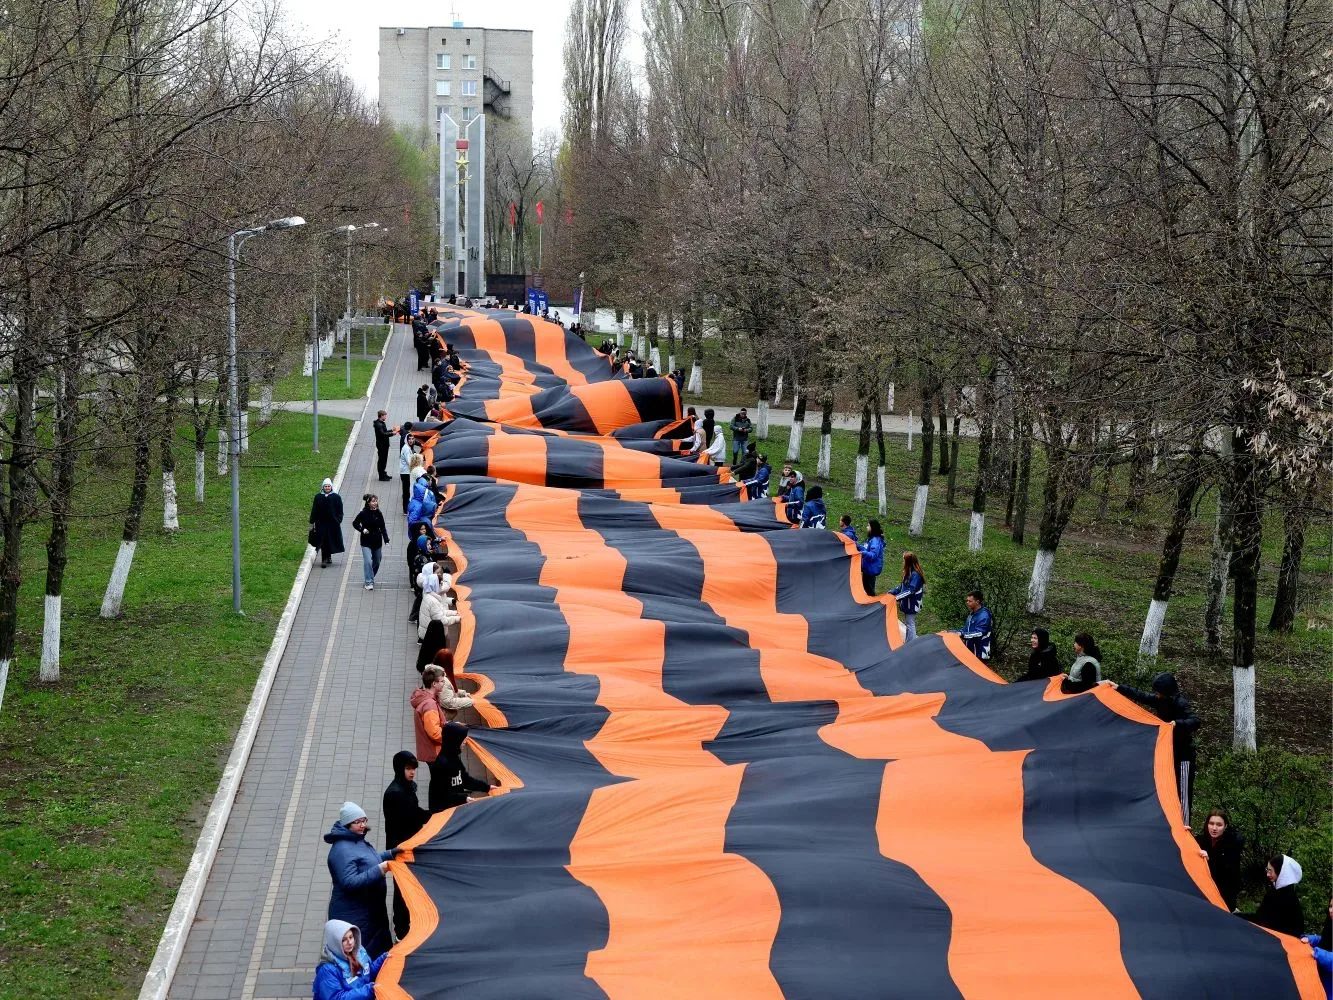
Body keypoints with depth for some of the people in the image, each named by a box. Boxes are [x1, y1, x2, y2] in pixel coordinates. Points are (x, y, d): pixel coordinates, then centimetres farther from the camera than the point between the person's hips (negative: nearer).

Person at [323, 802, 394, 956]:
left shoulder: (358, 840, 7)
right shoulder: (342, 850, -24)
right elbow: (350, 882, -31)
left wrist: (391, 854, 13)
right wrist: (379, 870, -31)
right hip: (352, 916, -10)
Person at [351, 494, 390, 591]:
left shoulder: (378, 514, 0)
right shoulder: (363, 513, -9)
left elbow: (382, 528, 5)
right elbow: (355, 523, 3)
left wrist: (386, 539, -3)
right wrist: (362, 530, -14)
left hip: (377, 542, 4)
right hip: (366, 542, -4)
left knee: (376, 562, 13)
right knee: (368, 562, -15)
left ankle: (371, 578, 35)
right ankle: (369, 583, -11)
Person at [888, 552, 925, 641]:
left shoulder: (915, 575, -19)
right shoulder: (908, 573, 10)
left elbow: (911, 590, -25)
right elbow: (901, 587, 17)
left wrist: (898, 597, -29)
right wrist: (890, 593, 10)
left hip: (912, 606, -10)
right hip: (907, 604, 10)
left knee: (910, 625, -6)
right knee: (908, 625, 16)